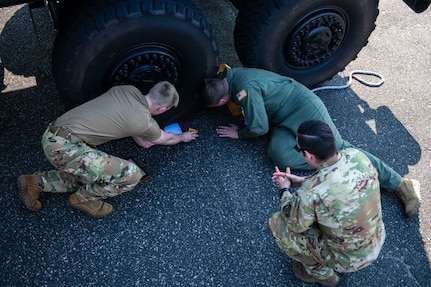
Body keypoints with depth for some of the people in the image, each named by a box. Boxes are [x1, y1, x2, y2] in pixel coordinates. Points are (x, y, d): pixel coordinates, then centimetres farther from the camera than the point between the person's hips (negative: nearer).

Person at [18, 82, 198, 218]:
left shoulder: (127, 90, 11)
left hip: (53, 135, 9)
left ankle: (36, 183, 23)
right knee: (131, 174, -11)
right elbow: (167, 139, 17)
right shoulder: (145, 122, -8)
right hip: (65, 147, -9)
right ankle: (84, 198, 11)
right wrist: (183, 137, 35)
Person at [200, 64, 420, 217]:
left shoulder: (245, 90, -28)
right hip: (286, 120, 8)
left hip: (306, 110, -8)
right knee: (279, 154, -16)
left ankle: (400, 184, 2)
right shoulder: (231, 75, -1)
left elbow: (259, 128, -21)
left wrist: (238, 133, -3)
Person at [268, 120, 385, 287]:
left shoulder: (311, 192, -36)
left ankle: (322, 273, 19)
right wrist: (302, 181, 3)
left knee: (276, 225, 0)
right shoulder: (357, 155, -18)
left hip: (349, 259, -6)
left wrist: (285, 190, 0)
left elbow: (294, 225, -14)